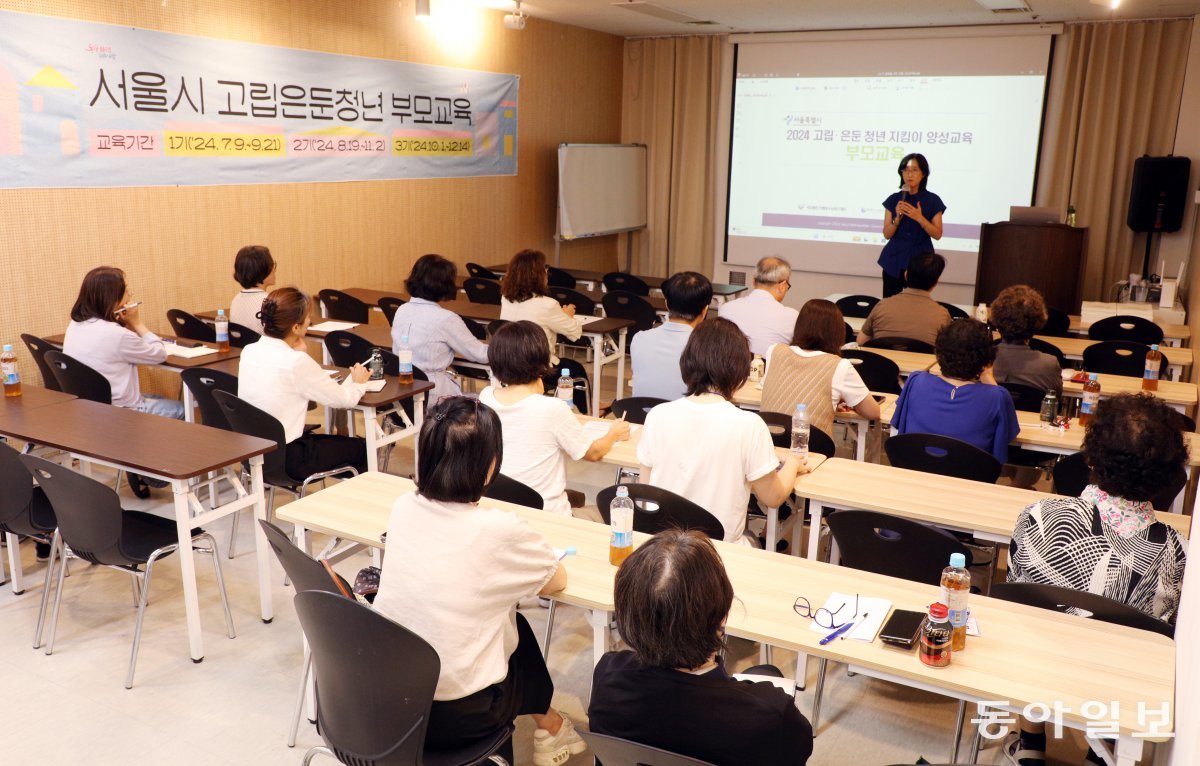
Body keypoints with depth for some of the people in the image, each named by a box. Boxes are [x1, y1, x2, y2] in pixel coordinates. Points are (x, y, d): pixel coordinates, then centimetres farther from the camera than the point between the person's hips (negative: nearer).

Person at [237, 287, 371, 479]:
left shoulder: (248, 351, -1)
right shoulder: (297, 362, -22)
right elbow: (344, 399, -12)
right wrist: (358, 381, 8)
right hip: (286, 459, -8)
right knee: (360, 448, 14)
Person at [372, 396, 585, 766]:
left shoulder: (403, 508, -5)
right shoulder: (499, 530, -20)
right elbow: (558, 580, 0)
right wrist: (530, 551, 18)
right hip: (452, 714, -5)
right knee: (521, 633, 25)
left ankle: (544, 723, 43)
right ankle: (548, 728, 46)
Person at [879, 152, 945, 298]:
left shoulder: (932, 200, 0)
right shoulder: (893, 200, 3)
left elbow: (937, 234, -2)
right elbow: (887, 234, 3)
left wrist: (920, 218, -16)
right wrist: (898, 217, -14)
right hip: (894, 259, 1)